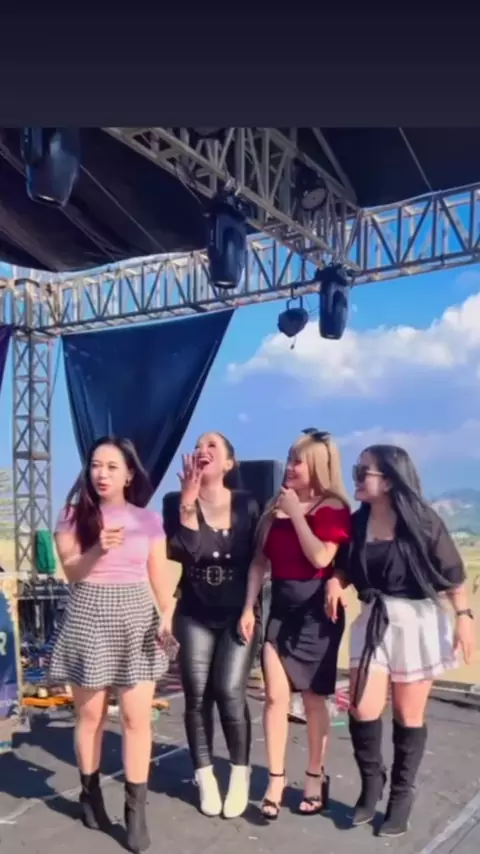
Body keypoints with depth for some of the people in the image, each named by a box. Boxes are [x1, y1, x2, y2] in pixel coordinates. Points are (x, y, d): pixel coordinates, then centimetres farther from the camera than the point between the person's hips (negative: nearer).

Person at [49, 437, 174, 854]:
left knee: (137, 717, -2)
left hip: (137, 618, 1)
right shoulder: (75, 514, 2)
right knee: (90, 714, 10)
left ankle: (136, 809, 10)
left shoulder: (148, 520, 4)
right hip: (89, 617, 0)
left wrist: (169, 614, -11)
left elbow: (159, 576, 5)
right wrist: (98, 549, -20)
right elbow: (71, 572, -1)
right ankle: (90, 792, 31)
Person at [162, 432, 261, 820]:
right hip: (195, 615, 1)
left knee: (230, 693, -8)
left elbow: (258, 559, 1)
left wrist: (251, 608, -4)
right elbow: (184, 552, -17)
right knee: (197, 695, 2)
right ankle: (205, 776, 20)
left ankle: (240, 774, 13)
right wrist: (188, 502, -22)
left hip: (238, 614, -1)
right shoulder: (177, 503, -2)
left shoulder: (246, 505, -2)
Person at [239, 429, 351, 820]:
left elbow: (321, 557, -23)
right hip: (281, 608, 4)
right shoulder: (276, 506, 6)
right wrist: (248, 607, 2)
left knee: (313, 697, 9)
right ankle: (276, 779, 14)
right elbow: (260, 560, 8)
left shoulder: (333, 508, -8)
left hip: (317, 611, -4)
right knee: (275, 695, 1)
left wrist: (296, 512, -17)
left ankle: (316, 776, 28)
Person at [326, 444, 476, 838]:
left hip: (417, 619, -3)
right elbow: (346, 567, 13)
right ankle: (371, 782, 24)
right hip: (372, 620, 4)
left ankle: (402, 793, 27)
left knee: (408, 713, 8)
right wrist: (335, 582, -7)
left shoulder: (421, 520, -12)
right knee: (363, 707, -3)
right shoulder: (357, 522, 1)